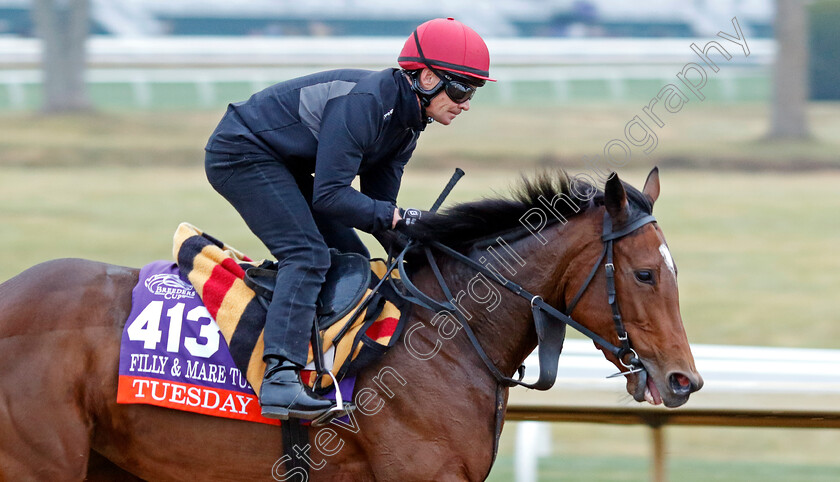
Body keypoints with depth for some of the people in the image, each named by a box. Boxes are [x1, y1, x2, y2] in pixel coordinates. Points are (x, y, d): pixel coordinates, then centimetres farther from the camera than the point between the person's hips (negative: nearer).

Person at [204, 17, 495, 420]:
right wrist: (398, 218, -28)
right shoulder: (365, 100, -28)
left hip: (283, 167, 11)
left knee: (354, 263, 8)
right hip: (241, 154, -10)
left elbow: (377, 203, 6)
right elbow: (329, 195, -29)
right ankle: (280, 379, -36)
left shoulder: (406, 122, 2)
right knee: (308, 255, -25)